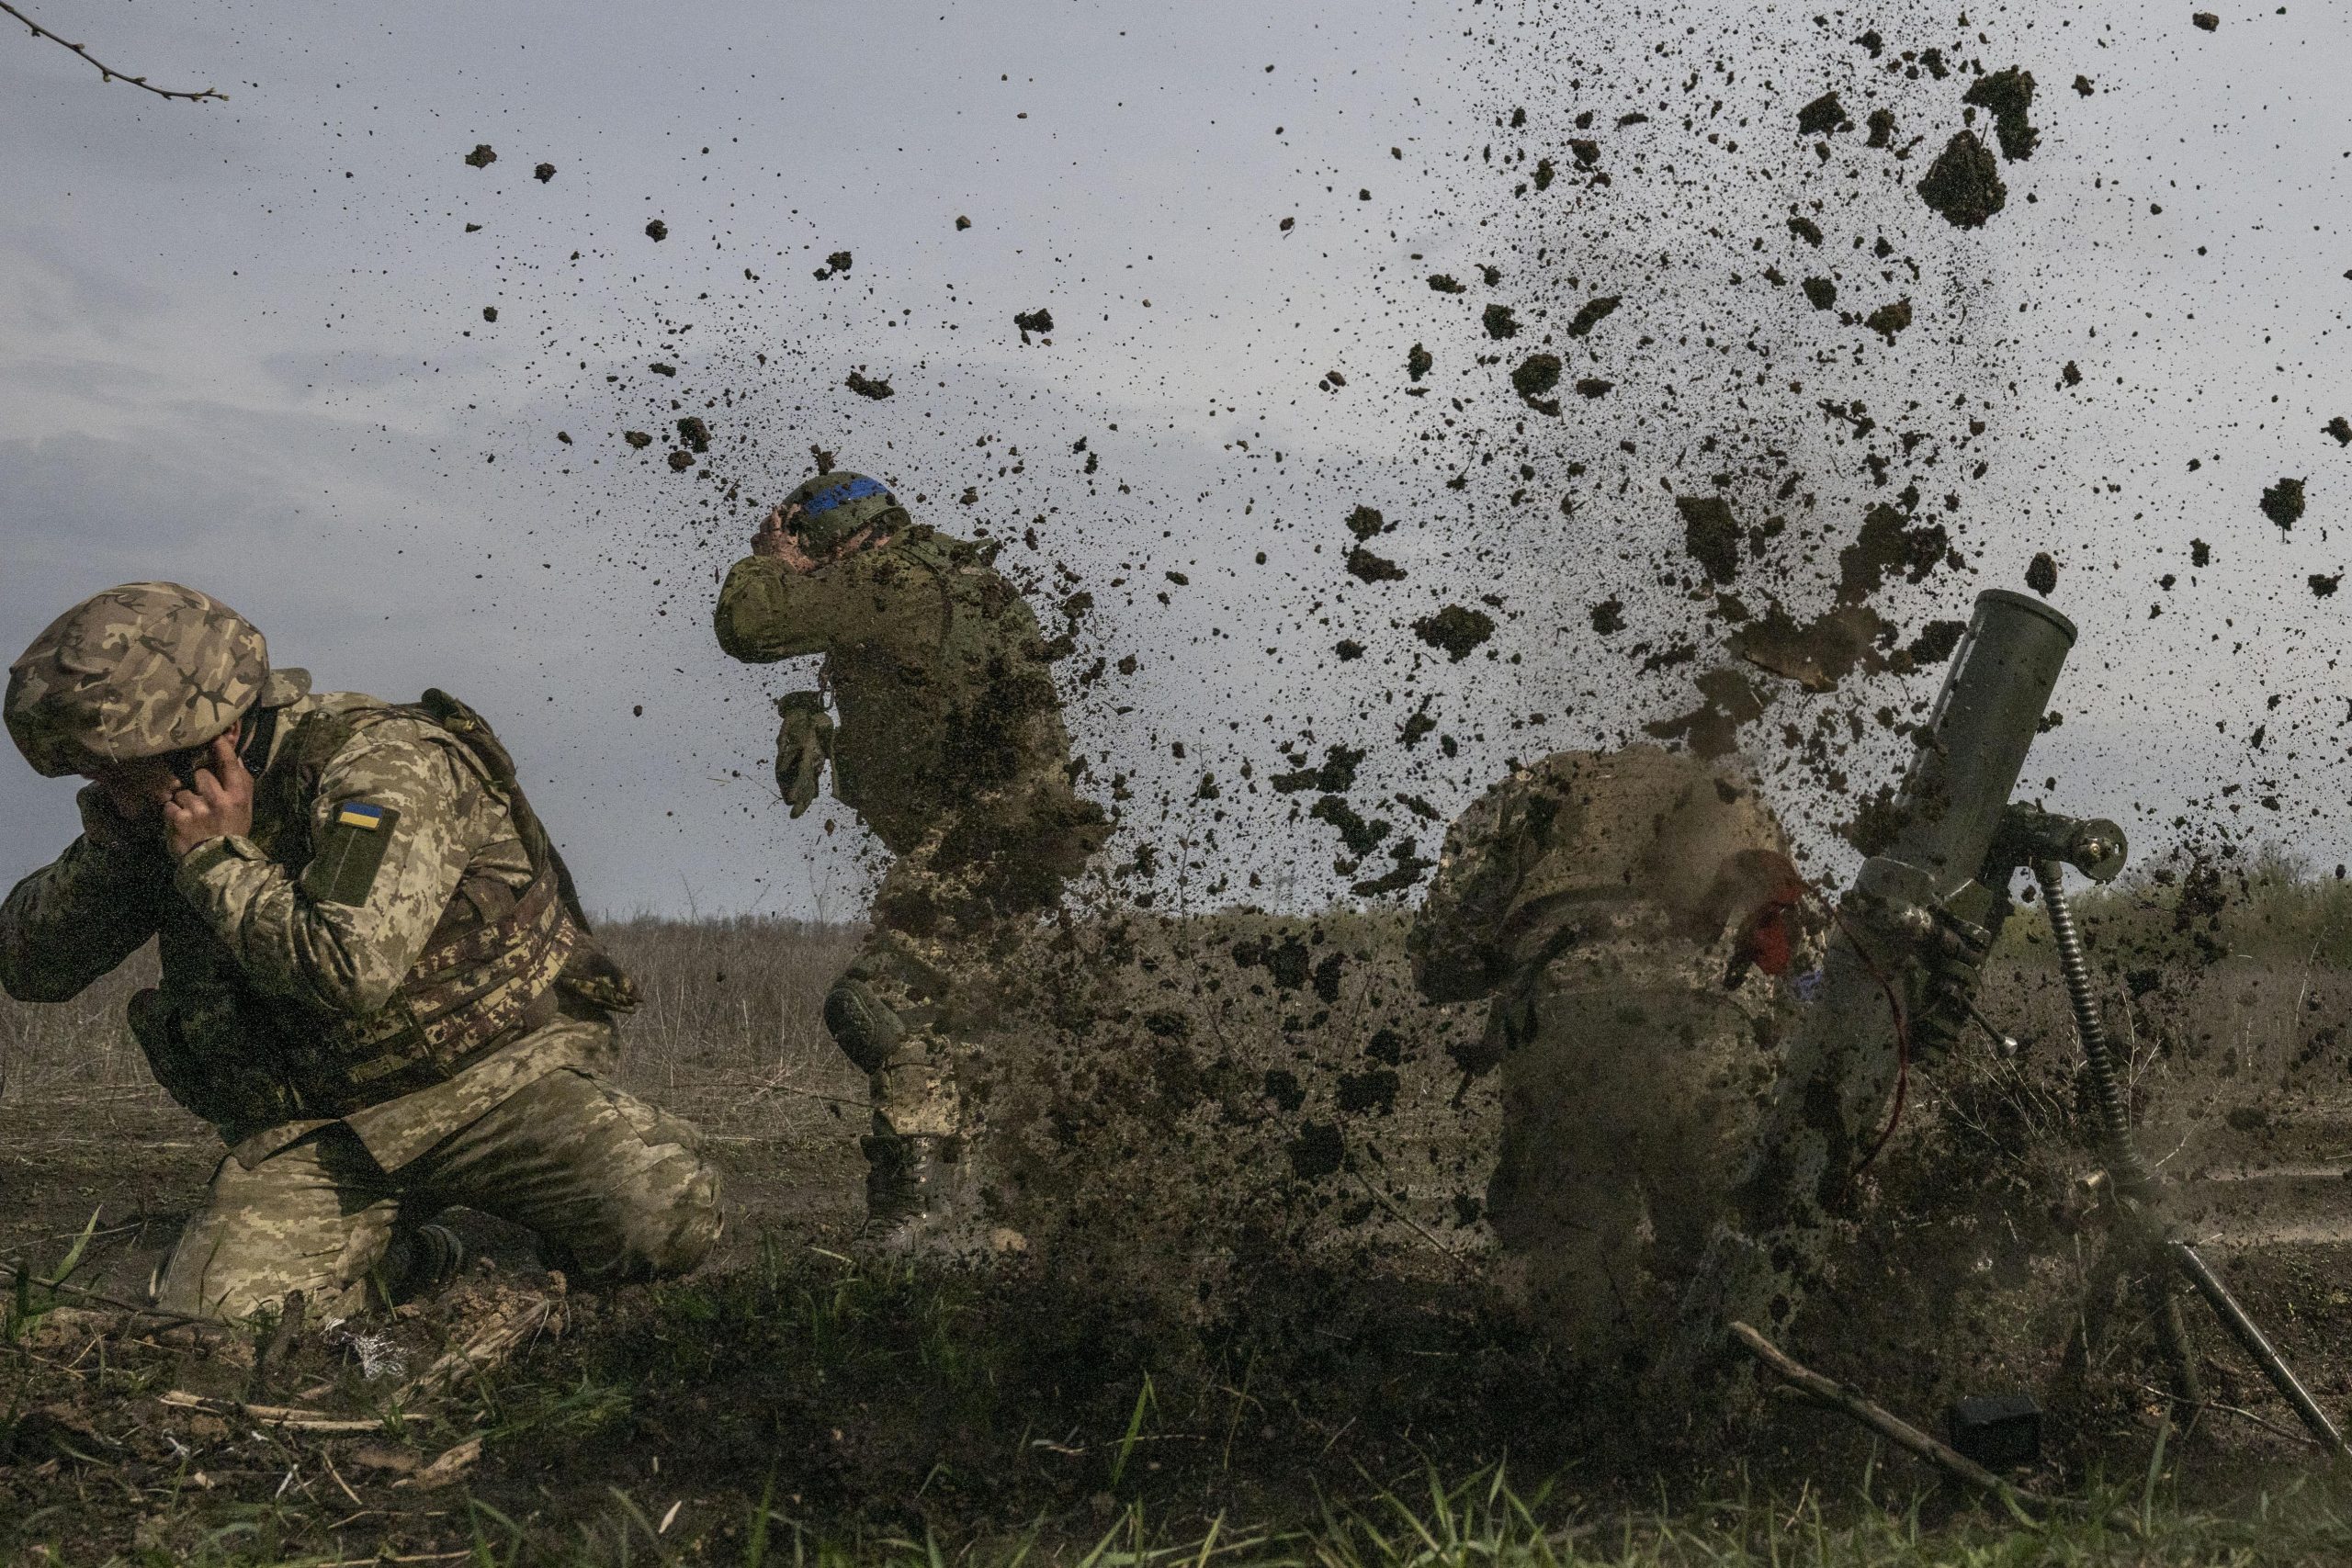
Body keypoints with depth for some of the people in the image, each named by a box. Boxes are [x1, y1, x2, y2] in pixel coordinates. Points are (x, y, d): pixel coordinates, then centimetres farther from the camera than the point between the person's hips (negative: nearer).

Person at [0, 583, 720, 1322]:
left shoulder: (382, 766, -19)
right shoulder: (164, 817, 3)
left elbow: (351, 970, -33)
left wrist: (219, 859, -22)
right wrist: (109, 846, -11)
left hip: (496, 1080, -5)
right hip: (315, 1131, 5)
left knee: (666, 1216, -30)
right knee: (208, 1313, -20)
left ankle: (575, 1238, 8)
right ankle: (399, 1265, 12)